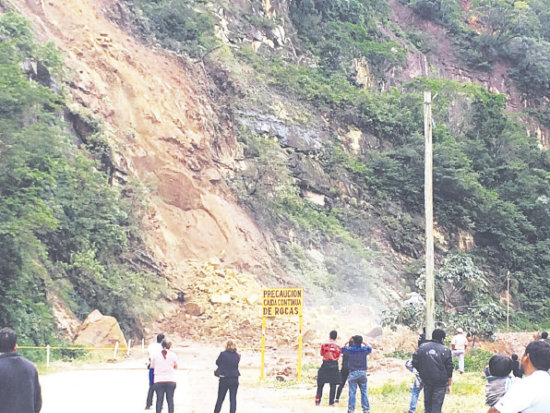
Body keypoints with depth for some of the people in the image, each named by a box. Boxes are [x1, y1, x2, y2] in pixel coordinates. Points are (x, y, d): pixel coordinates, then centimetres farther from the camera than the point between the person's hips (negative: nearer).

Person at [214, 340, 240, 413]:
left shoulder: (223, 354, -12)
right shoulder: (237, 356, -3)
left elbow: (217, 362, 1)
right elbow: (236, 365, 8)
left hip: (224, 379, -1)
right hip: (234, 379, 1)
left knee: (220, 398, 13)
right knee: (233, 398, 7)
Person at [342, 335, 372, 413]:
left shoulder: (349, 349, -9)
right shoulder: (364, 349, -3)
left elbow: (343, 349, 11)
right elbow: (370, 348, 19)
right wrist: (363, 342, 21)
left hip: (353, 373, -2)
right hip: (362, 373, 2)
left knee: (352, 393, 1)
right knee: (364, 392, 7)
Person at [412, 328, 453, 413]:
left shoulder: (422, 347, -1)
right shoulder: (445, 350, -7)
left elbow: (415, 363, 1)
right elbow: (449, 369, -4)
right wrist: (449, 385, 5)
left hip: (426, 380, 3)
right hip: (440, 383, -3)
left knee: (427, 403, 19)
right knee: (437, 406, 1)